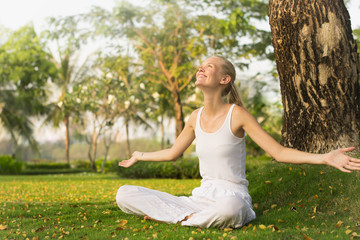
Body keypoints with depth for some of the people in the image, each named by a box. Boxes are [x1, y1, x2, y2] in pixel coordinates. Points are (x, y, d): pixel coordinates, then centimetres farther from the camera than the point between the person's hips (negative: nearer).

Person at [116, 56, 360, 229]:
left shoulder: (237, 114, -9)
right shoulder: (196, 117, 8)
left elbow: (280, 152, -10)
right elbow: (173, 153, 25)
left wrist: (325, 157, -23)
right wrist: (140, 156, 39)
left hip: (232, 197, -4)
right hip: (202, 196, 5)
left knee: (228, 208, -46)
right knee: (125, 194, -10)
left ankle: (182, 219, -16)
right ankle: (191, 216, -17)